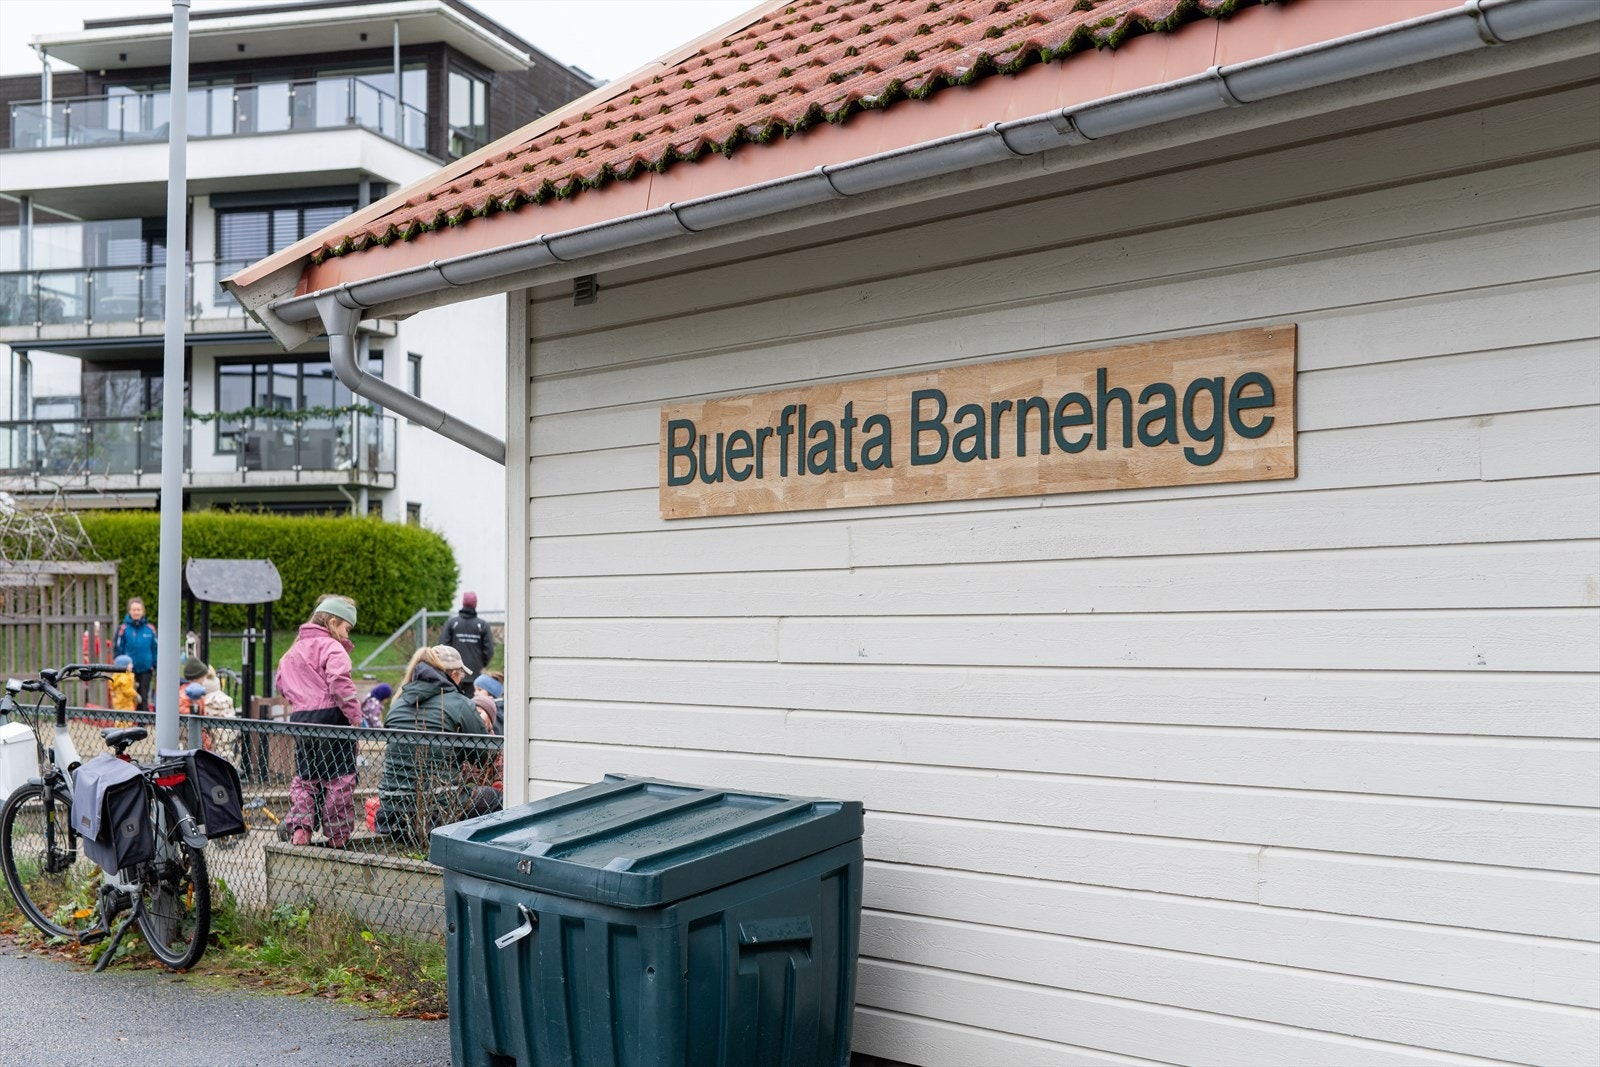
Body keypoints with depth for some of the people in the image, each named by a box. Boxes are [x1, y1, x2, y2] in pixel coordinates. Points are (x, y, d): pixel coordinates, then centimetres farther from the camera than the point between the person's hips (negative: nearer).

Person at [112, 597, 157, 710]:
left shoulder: (150, 629, -1)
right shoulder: (123, 629, -7)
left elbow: (154, 649, 5)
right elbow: (117, 649, -3)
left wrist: (154, 666, 2)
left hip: (145, 670, 2)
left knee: (143, 698, 8)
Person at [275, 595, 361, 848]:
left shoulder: (294, 650, 18)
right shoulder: (331, 647, -7)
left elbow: (282, 686, 24)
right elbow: (340, 683, -21)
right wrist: (355, 716, -18)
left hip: (300, 719, 7)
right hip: (331, 715, -7)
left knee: (304, 777, 16)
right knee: (339, 778, 1)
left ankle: (299, 827, 5)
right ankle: (337, 835, 5)